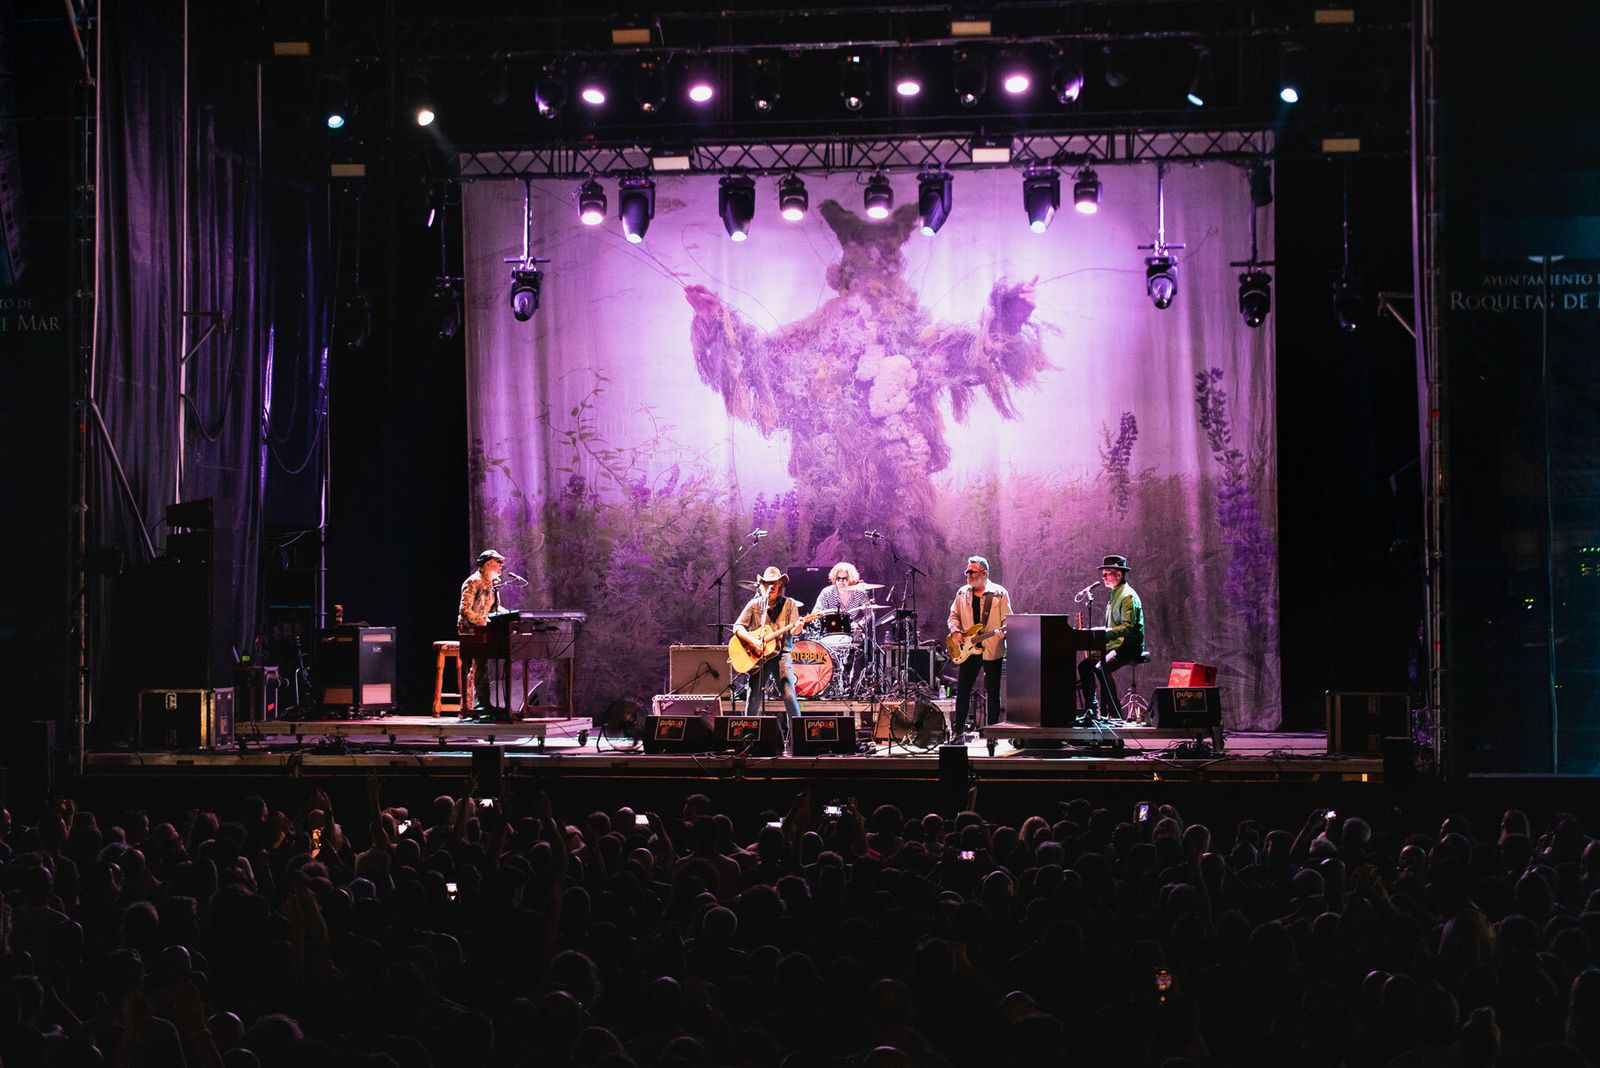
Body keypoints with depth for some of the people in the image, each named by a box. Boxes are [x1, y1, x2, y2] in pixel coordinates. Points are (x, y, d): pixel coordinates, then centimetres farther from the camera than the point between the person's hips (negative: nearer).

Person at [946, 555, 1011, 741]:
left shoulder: (999, 593, -2)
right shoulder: (962, 593, 9)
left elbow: (1007, 619, -2)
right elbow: (954, 615, 15)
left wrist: (1004, 631, -22)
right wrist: (955, 630, -4)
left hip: (993, 649, -3)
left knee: (993, 692, 3)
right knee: (962, 690, 1)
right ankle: (959, 729, 9)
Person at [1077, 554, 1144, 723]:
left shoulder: (1128, 596, -14)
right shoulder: (1115, 595, 19)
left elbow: (1128, 627, -24)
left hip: (1128, 646, -11)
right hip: (1115, 644, 11)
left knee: (1101, 668, -30)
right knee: (1084, 665, 5)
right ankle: (1092, 710, 4)